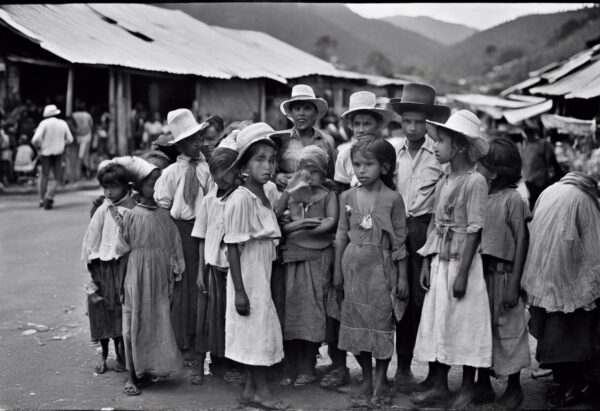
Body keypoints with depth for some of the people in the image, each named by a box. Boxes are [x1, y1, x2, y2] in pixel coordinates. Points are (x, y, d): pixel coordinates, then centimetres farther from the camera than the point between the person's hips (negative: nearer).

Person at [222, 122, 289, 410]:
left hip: (263, 278, 8)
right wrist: (239, 291, -19)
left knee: (259, 332, 13)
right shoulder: (240, 199, -17)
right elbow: (233, 248, -18)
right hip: (247, 279, -8)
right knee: (256, 330, 1)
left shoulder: (264, 197, 8)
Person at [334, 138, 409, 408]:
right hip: (353, 266, 3)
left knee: (382, 322, 1)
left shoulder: (392, 198, -6)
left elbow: (400, 240, -3)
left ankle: (381, 381, 15)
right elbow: (341, 235, 8)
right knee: (355, 324, 7)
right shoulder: (347, 197, 4)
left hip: (380, 267, -3)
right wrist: (337, 271, 7)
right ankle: (367, 378, 22)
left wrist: (402, 276, -4)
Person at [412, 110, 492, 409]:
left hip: (462, 263, -7)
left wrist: (462, 273, -17)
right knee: (436, 322, 10)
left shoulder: (475, 182, -12)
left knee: (465, 325, 2)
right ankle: (439, 386, 21)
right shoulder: (442, 182, 10)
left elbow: (474, 231, -15)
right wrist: (426, 264, 8)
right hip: (439, 262, 7)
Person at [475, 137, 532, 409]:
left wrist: (514, 284, -14)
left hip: (502, 273, -6)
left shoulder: (513, 199, -11)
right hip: (479, 273, 6)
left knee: (507, 328, 5)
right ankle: (483, 385, 26)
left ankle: (514, 387, 22)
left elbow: (521, 242, -10)